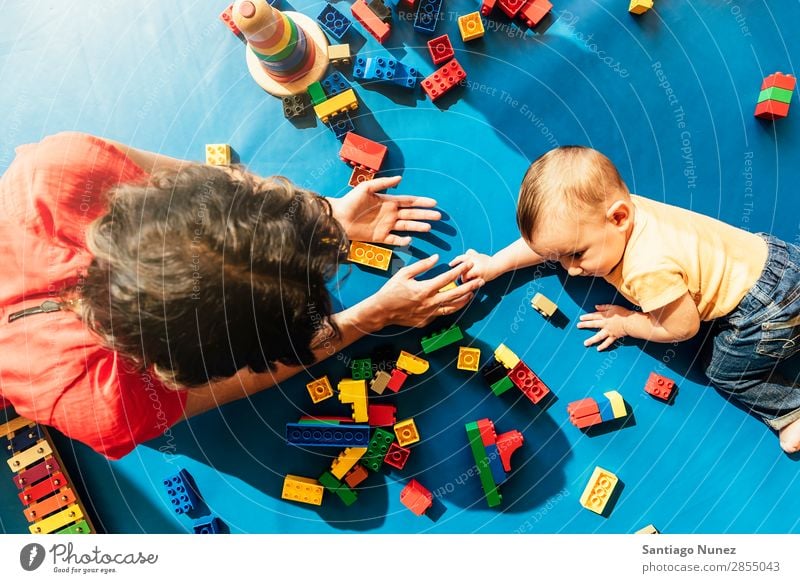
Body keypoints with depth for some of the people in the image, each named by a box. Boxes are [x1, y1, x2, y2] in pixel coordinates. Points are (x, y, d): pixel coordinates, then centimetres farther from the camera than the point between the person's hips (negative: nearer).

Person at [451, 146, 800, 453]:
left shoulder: (649, 269, -38)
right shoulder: (597, 209, -15)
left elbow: (682, 328, -22)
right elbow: (548, 241, 2)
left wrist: (625, 324, -8)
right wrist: (494, 264, 2)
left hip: (768, 307, -8)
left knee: (726, 374, 4)